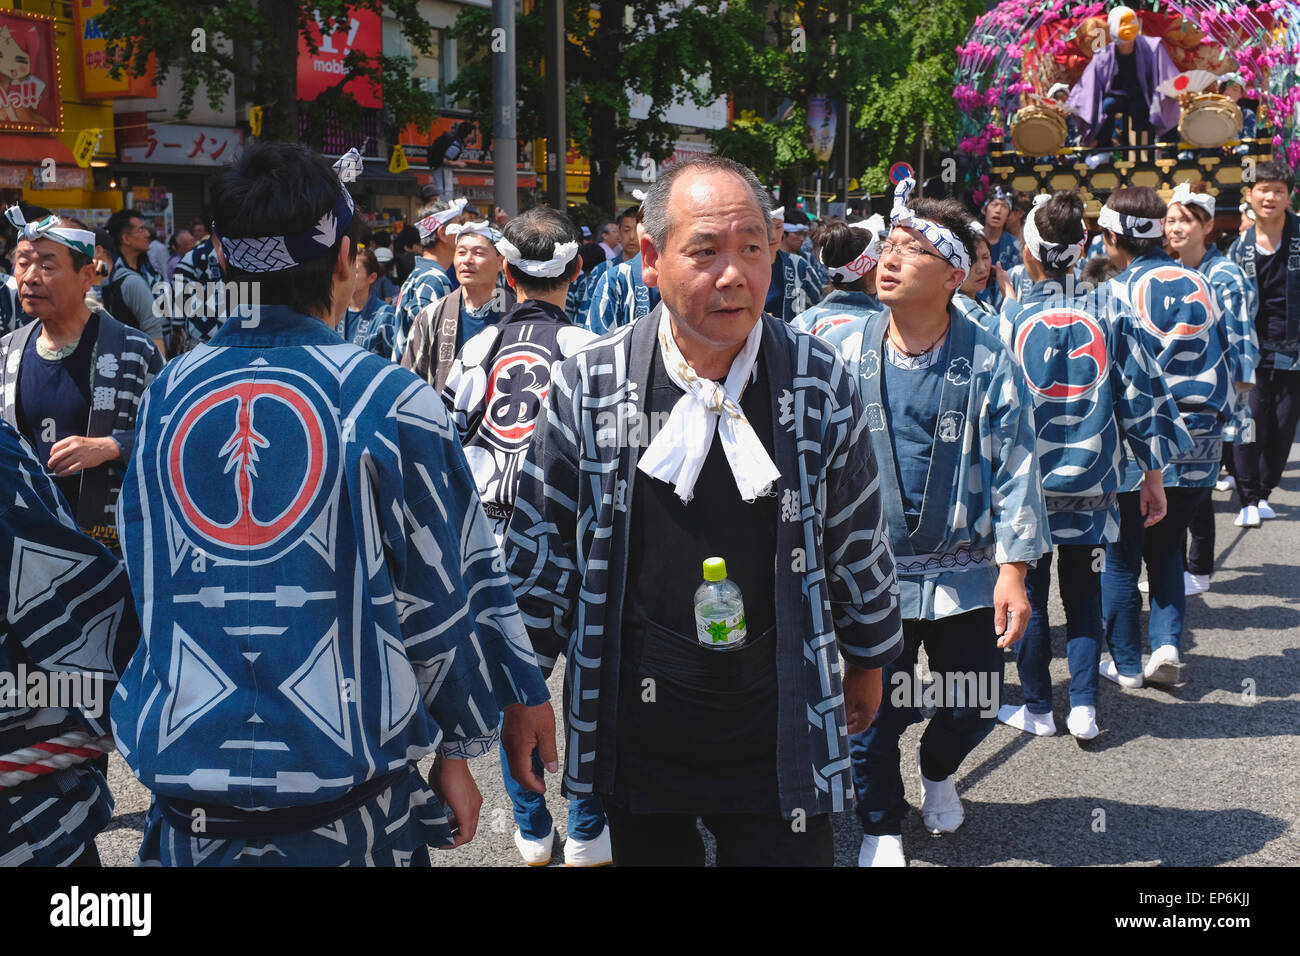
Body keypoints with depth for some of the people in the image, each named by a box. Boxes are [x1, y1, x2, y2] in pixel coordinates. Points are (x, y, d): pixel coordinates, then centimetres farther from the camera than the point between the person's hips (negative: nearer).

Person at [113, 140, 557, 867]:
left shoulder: (164, 397, 2)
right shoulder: (392, 402, -10)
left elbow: (150, 589, 12)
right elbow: (446, 596, -5)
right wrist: (457, 750, 8)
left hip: (184, 792, 4)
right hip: (346, 806, -3)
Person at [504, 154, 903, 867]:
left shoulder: (819, 383, -5)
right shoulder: (588, 385, -7)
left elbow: (858, 537, 7)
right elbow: (541, 543, 2)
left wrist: (868, 656, 16)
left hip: (780, 728, 0)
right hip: (633, 726, 0)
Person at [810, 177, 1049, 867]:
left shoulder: (988, 364, -6)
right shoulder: (841, 352, -3)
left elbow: (1015, 470, -5)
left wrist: (1012, 570, -10)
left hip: (967, 572, 0)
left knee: (976, 708, 12)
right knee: (873, 714, 5)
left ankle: (937, 771, 48)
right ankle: (881, 825, 33)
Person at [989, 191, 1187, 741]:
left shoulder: (1011, 319, -9)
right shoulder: (1110, 314, -4)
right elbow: (1142, 396, 0)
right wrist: (1153, 475, 9)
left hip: (1026, 484, -1)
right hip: (1092, 484, 2)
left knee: (1028, 595, 11)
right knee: (1083, 593, 15)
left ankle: (1037, 708, 18)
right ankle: (1083, 705, 10)